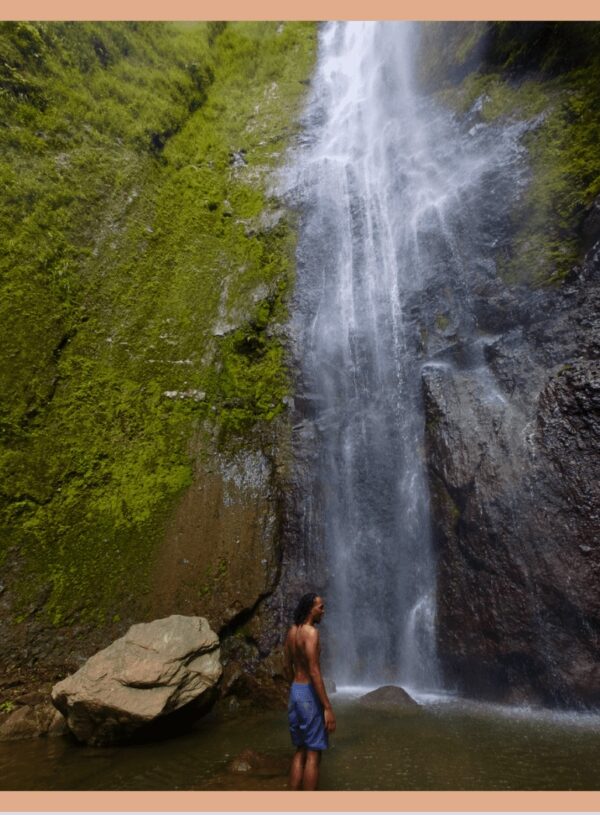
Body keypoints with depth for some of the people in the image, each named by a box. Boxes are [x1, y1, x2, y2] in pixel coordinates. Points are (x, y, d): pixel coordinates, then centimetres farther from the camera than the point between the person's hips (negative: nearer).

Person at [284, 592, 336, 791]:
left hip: (294, 692, 9)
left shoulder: (291, 631, 8)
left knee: (300, 751, 18)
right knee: (313, 754, 3)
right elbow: (314, 672, -23)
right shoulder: (311, 632, -20)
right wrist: (328, 707, -20)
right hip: (309, 694, -9)